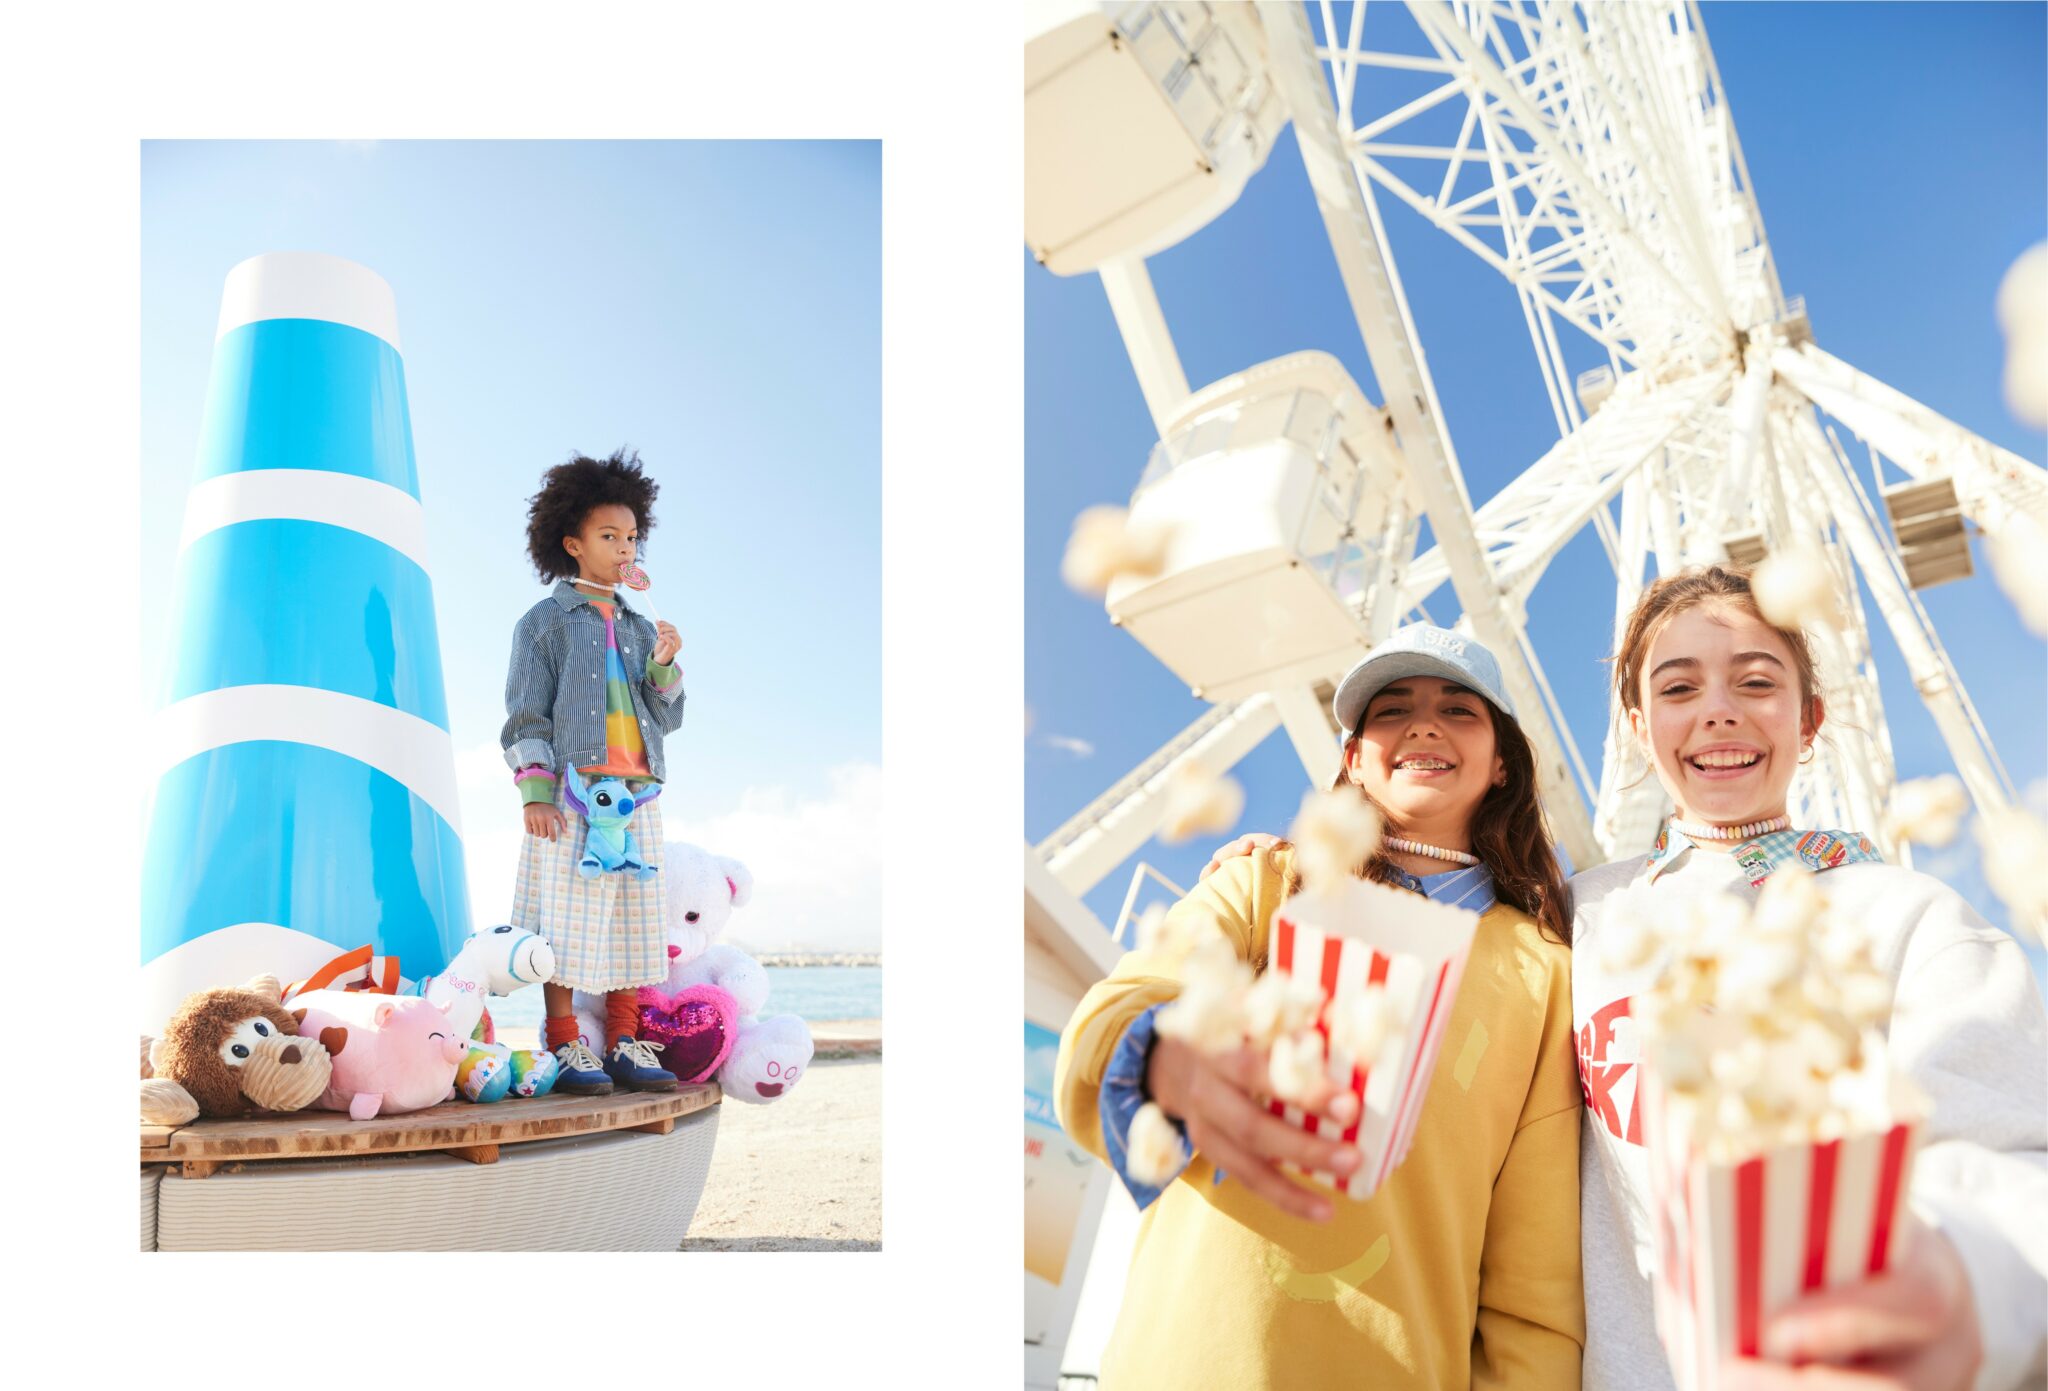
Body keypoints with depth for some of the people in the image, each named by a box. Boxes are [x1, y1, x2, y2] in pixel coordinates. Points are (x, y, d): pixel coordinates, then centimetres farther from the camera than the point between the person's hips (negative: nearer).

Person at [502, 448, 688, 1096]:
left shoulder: (640, 629, 20)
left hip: (636, 792, 5)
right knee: (566, 916, -6)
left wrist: (664, 666, -1)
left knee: (630, 916, 4)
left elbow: (668, 718, 17)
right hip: (571, 789, -5)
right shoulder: (545, 622, 6)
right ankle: (565, 1047, 0)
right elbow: (526, 716, -1)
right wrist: (536, 792, -11)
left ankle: (623, 1043, 9)